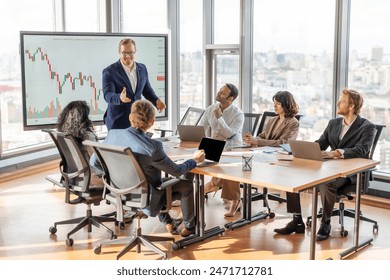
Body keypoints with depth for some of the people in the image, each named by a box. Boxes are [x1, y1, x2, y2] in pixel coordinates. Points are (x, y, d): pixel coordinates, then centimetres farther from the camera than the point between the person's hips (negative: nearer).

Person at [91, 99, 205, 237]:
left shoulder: (112, 134, -15)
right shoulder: (152, 147, -31)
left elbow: (94, 162, -2)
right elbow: (176, 171, -16)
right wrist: (195, 160, 4)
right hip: (145, 202, -6)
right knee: (186, 185, 16)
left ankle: (168, 222, 45)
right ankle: (190, 226, 37)